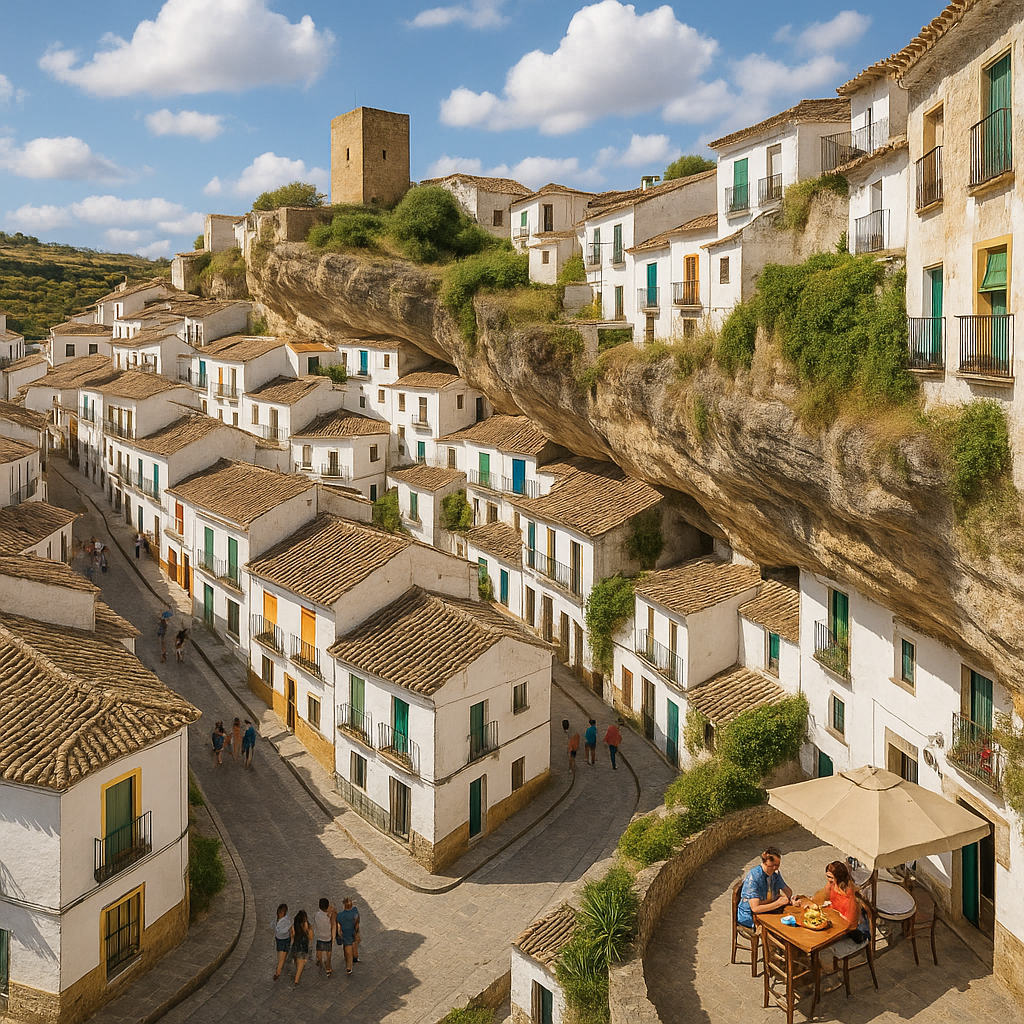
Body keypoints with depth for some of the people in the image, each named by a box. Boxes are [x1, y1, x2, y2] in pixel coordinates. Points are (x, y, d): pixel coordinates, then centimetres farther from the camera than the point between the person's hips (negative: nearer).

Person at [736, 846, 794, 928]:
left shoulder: (775, 873, -2)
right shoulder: (753, 877, -24)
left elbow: (788, 890, 14)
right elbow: (755, 908, -28)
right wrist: (778, 903, -24)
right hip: (749, 916, -8)